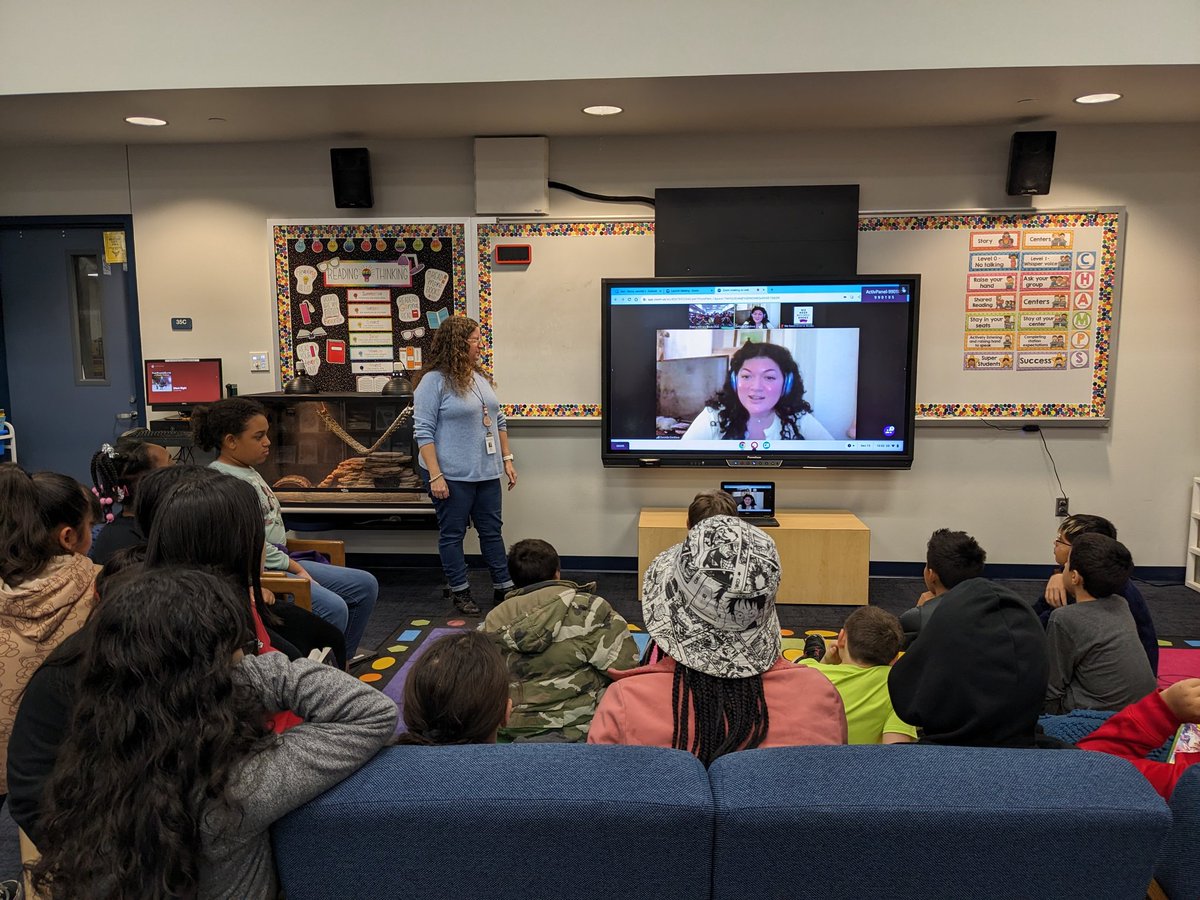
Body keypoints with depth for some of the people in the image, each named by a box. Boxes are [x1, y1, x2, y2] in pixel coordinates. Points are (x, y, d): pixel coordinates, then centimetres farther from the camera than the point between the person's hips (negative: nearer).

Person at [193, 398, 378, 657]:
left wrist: (294, 564, 9)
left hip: (280, 560, 11)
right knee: (333, 608, -30)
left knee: (365, 585, 6)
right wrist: (295, 569, -12)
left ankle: (340, 661, 16)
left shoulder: (248, 471, 17)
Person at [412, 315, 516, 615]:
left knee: (492, 531, 12)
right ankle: (460, 592, 19)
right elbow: (423, 431, -14)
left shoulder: (481, 377, 10)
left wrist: (507, 459, 13)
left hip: (487, 473, 7)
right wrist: (435, 475, -19)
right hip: (452, 477, -6)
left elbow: (498, 421, 17)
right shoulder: (434, 381, -11)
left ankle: (503, 588, 22)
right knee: (452, 535, 6)